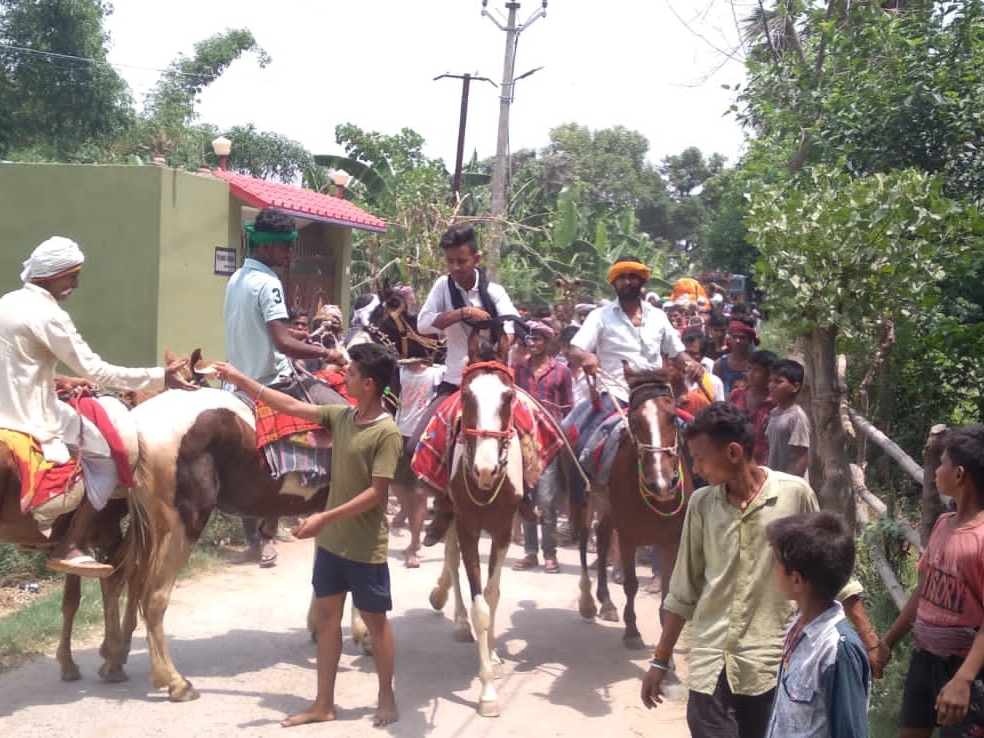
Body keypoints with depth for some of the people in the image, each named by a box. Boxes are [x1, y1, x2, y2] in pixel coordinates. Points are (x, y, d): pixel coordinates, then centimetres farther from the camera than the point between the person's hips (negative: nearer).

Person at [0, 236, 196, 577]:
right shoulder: (48, 316, -18)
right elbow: (96, 371, -18)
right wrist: (160, 377, -15)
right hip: (31, 416, -9)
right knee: (106, 460, 2)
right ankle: (67, 548, -3)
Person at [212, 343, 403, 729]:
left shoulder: (387, 432, -18)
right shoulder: (342, 416, 2)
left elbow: (376, 493, -21)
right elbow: (292, 406, 10)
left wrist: (324, 517, -25)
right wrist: (240, 379, 10)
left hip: (365, 548, -7)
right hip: (332, 541, 7)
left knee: (375, 620, 7)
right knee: (327, 615, 11)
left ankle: (387, 698, 24)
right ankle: (324, 704, 19)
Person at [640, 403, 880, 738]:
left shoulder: (794, 494, -6)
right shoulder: (701, 503, 1)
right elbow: (683, 591, 8)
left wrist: (869, 638, 1)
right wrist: (660, 660, 10)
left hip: (768, 663, -2)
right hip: (710, 662, 2)